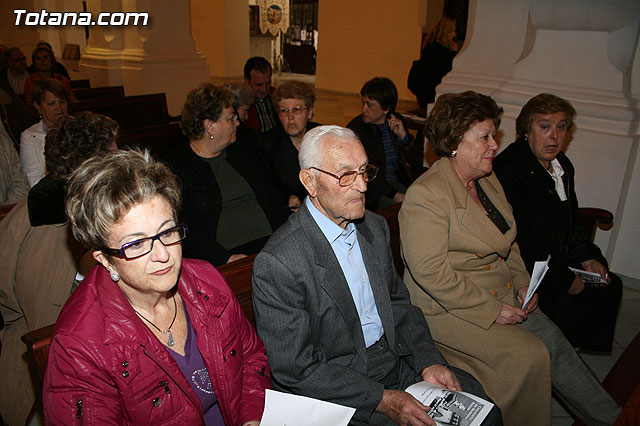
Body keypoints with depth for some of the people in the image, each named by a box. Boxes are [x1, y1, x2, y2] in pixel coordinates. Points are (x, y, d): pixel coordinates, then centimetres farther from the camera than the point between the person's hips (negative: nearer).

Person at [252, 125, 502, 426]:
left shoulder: (375, 227, 2)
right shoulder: (276, 264, -22)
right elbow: (295, 368, -18)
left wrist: (428, 361, -3)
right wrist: (381, 399, -19)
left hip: (398, 361, 7)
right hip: (338, 395, -6)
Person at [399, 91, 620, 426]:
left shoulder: (489, 181, 9)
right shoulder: (425, 196, -19)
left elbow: (507, 243, 20)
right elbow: (431, 273, -24)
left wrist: (521, 283, 4)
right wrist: (492, 309, -20)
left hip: (501, 296, 8)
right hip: (448, 308, -7)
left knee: (551, 338, -9)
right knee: (530, 355, -18)